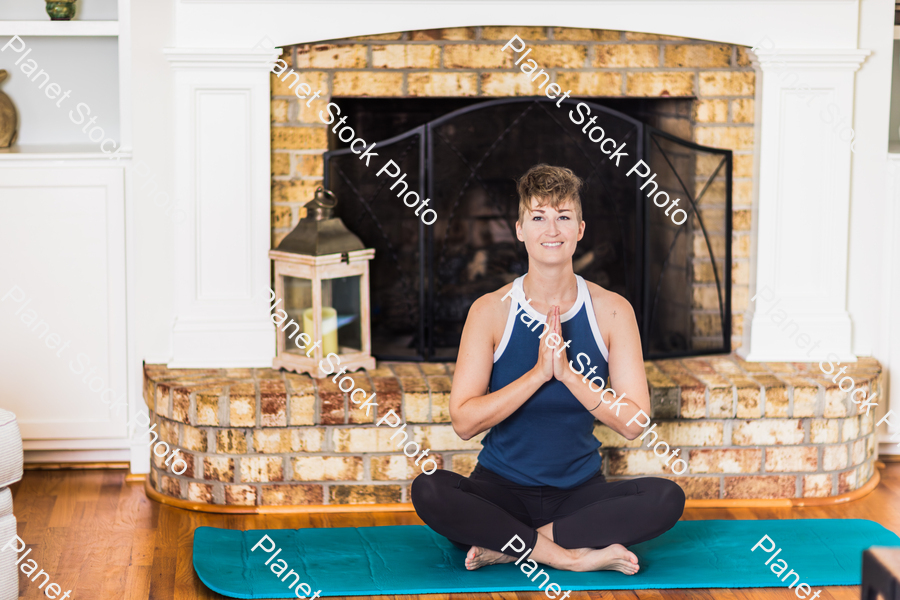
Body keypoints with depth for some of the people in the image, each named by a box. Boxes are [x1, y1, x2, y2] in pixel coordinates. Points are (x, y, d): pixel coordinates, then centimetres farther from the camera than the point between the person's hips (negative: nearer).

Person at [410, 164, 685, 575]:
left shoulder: (611, 311, -2)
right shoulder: (491, 310, -4)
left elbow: (633, 424, -7)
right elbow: (464, 422, -12)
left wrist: (567, 373, -20)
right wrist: (538, 372, -21)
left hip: (580, 491, 1)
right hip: (502, 489, -1)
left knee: (666, 498, -27)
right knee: (428, 491, -31)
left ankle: (508, 546, -21)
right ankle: (571, 555, -23)